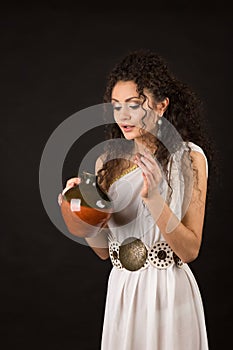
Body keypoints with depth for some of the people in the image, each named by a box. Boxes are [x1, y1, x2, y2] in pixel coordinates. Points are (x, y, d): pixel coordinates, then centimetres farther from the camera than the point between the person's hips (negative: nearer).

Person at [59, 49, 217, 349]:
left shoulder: (189, 157, -9)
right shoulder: (107, 161, 3)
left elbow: (190, 251, -14)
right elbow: (104, 250, 5)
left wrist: (152, 197, -25)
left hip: (169, 291, -4)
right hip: (121, 290, 4)